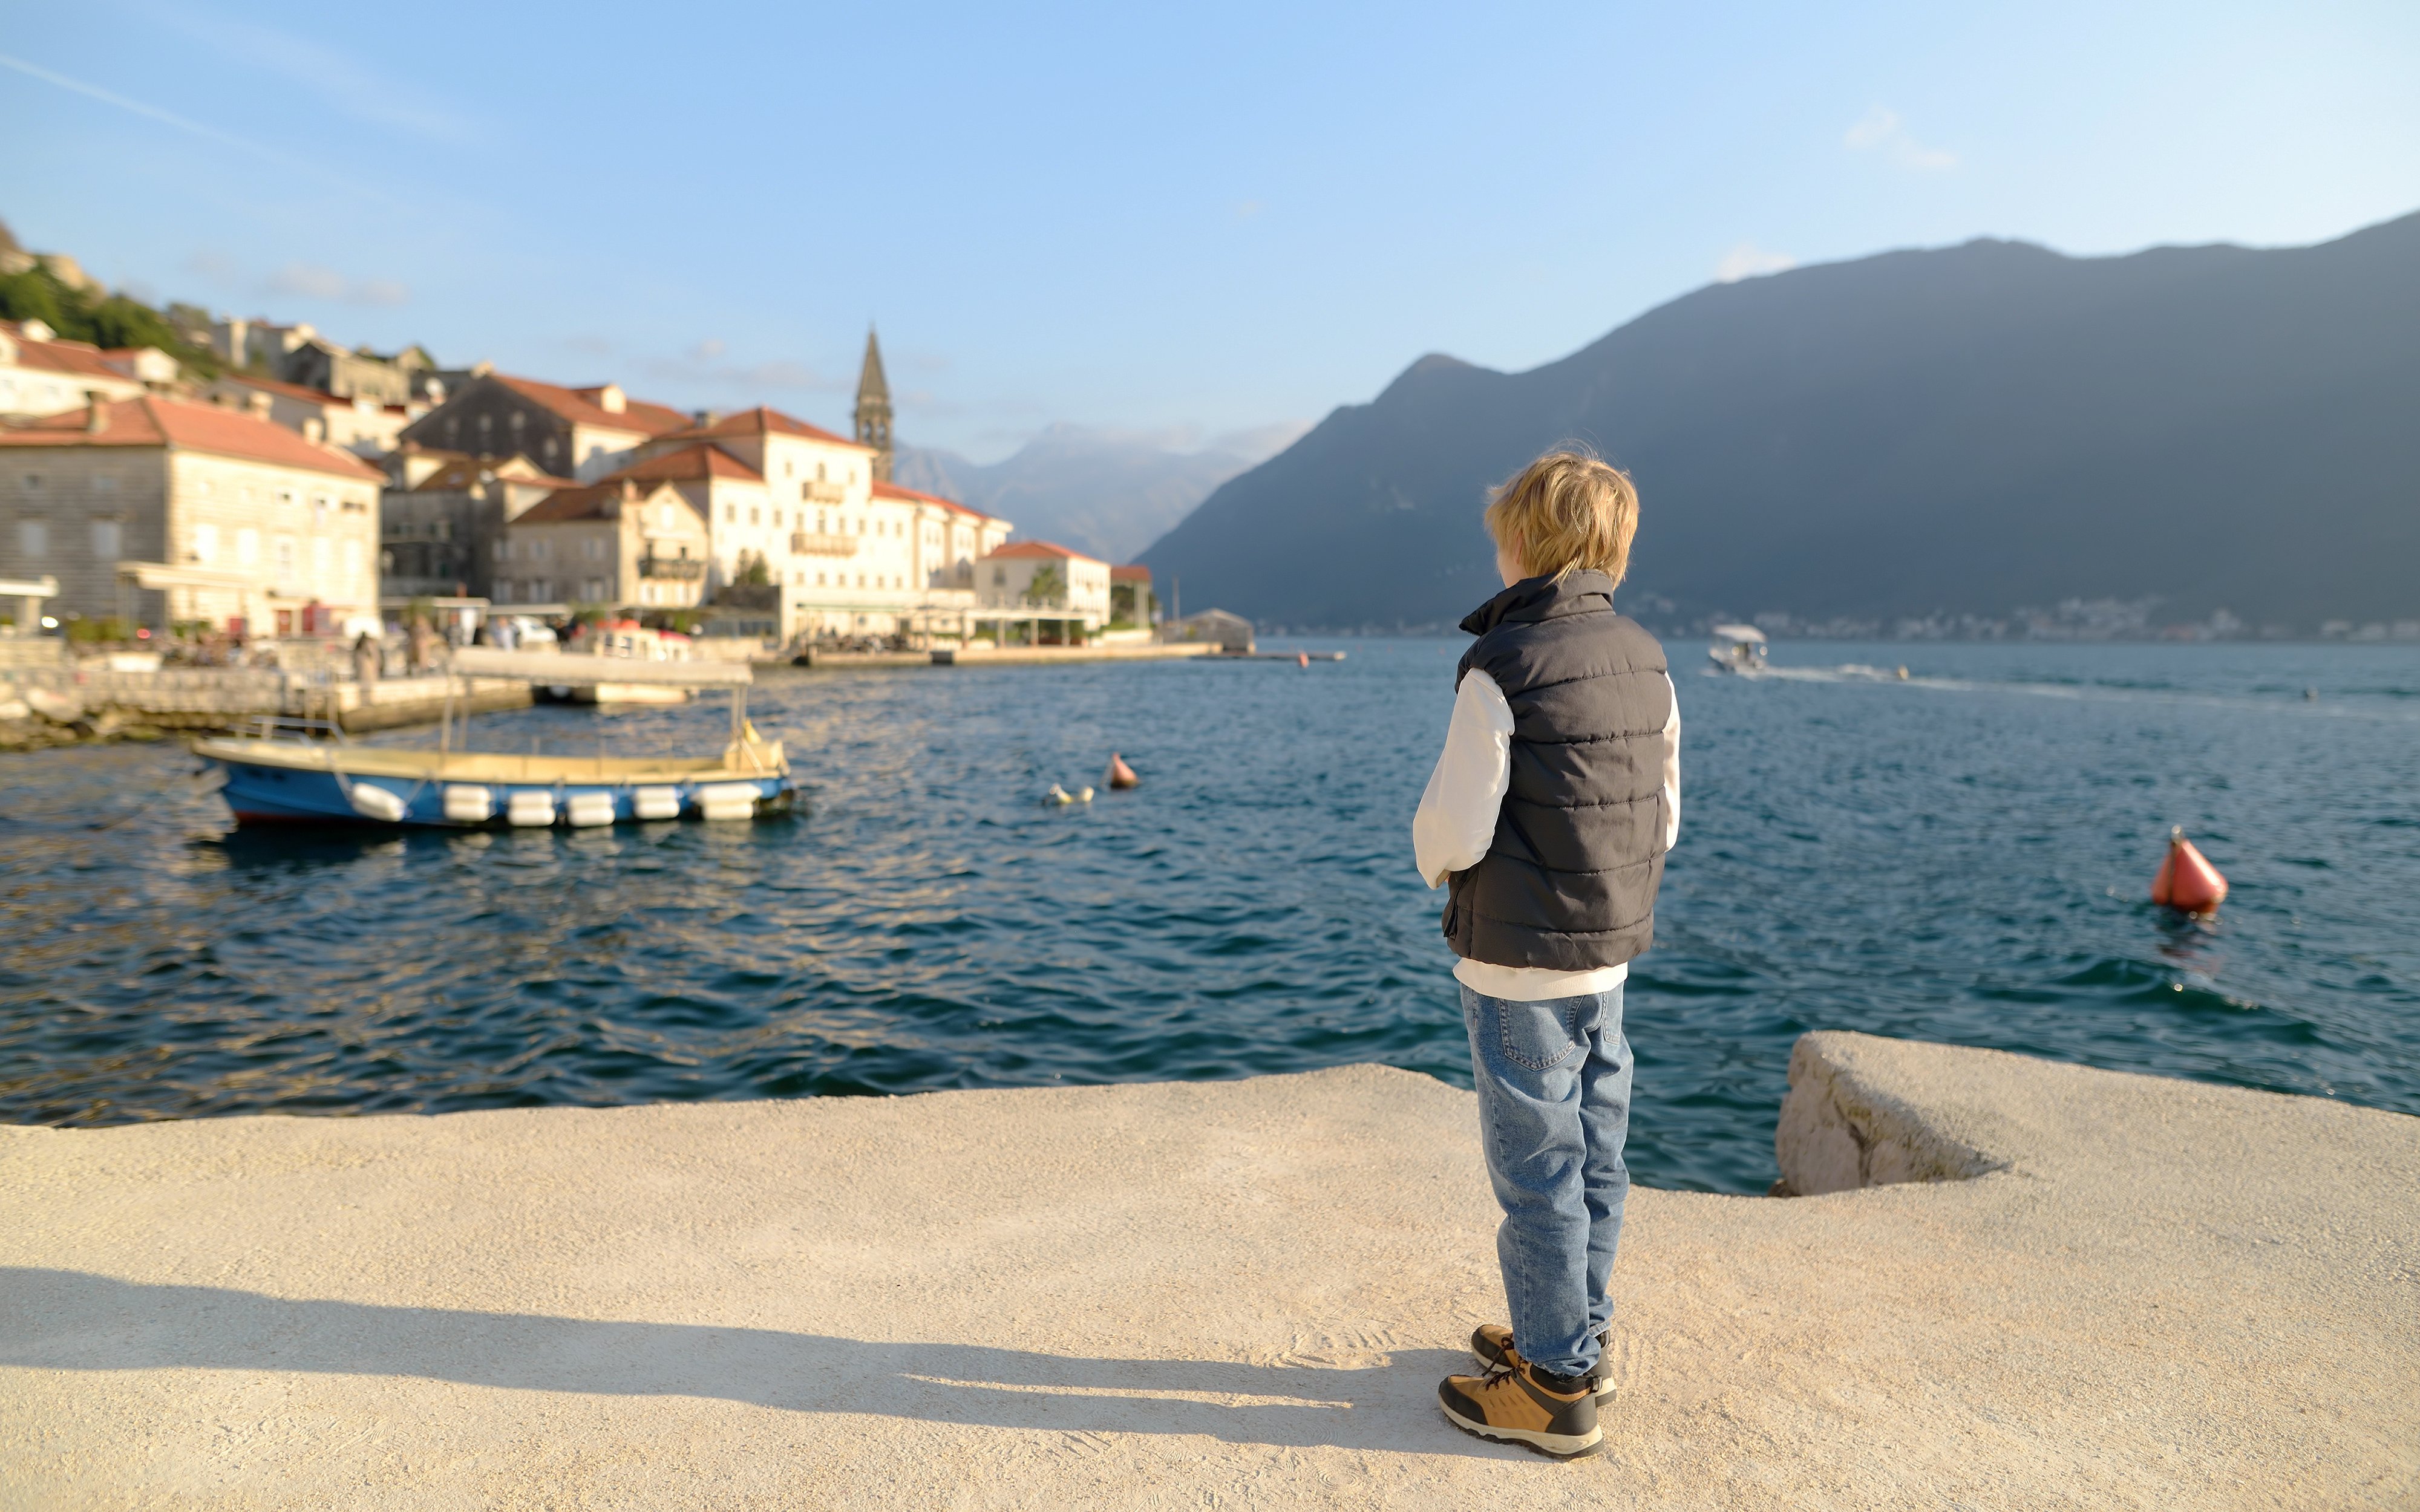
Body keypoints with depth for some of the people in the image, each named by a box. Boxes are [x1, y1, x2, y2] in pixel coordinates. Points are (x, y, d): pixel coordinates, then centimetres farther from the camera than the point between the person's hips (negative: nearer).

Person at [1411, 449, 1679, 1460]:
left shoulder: (1502, 667, -18)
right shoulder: (1645, 660, 4)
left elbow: (1455, 828, -18)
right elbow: (1665, 817, 10)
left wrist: (1431, 861, 3)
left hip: (1517, 960, -7)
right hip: (1611, 952, 8)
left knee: (1538, 1172, 4)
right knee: (1593, 1158, 18)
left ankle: (1554, 1390, 17)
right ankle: (1576, 1338, 35)